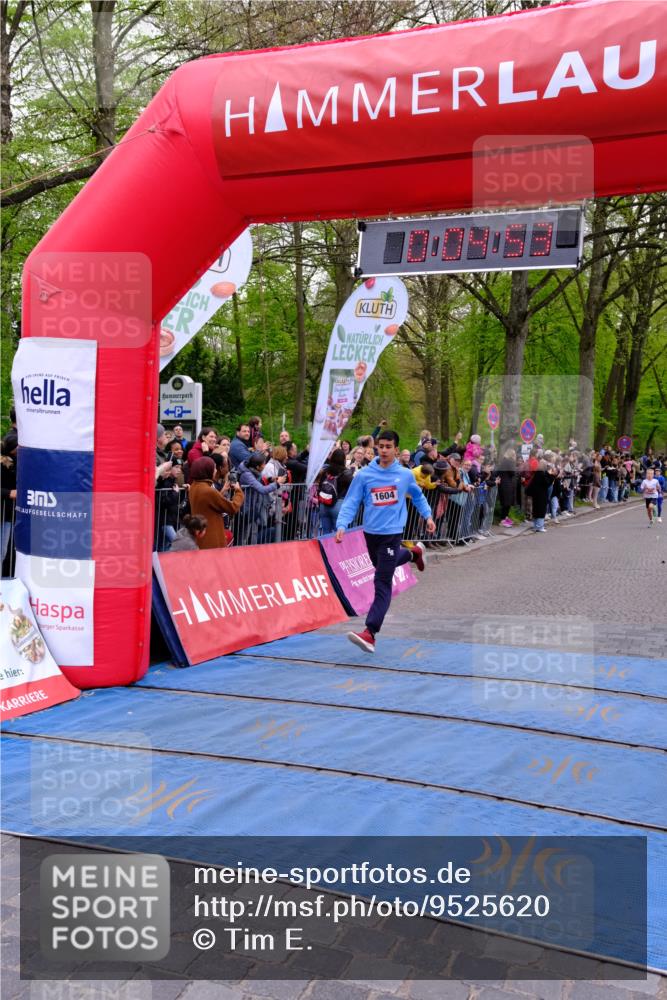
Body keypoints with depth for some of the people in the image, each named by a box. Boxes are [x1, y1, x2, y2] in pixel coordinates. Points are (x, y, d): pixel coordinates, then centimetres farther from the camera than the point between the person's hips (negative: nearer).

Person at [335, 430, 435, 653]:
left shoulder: (405, 475, -2)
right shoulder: (364, 475, -5)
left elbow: (417, 496, 18)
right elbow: (351, 503, -5)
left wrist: (428, 516, 13)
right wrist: (342, 525, -18)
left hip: (392, 533, -3)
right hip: (370, 532, 3)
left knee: (382, 583, -10)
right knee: (381, 566, 28)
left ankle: (370, 633, -14)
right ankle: (413, 553, 56)